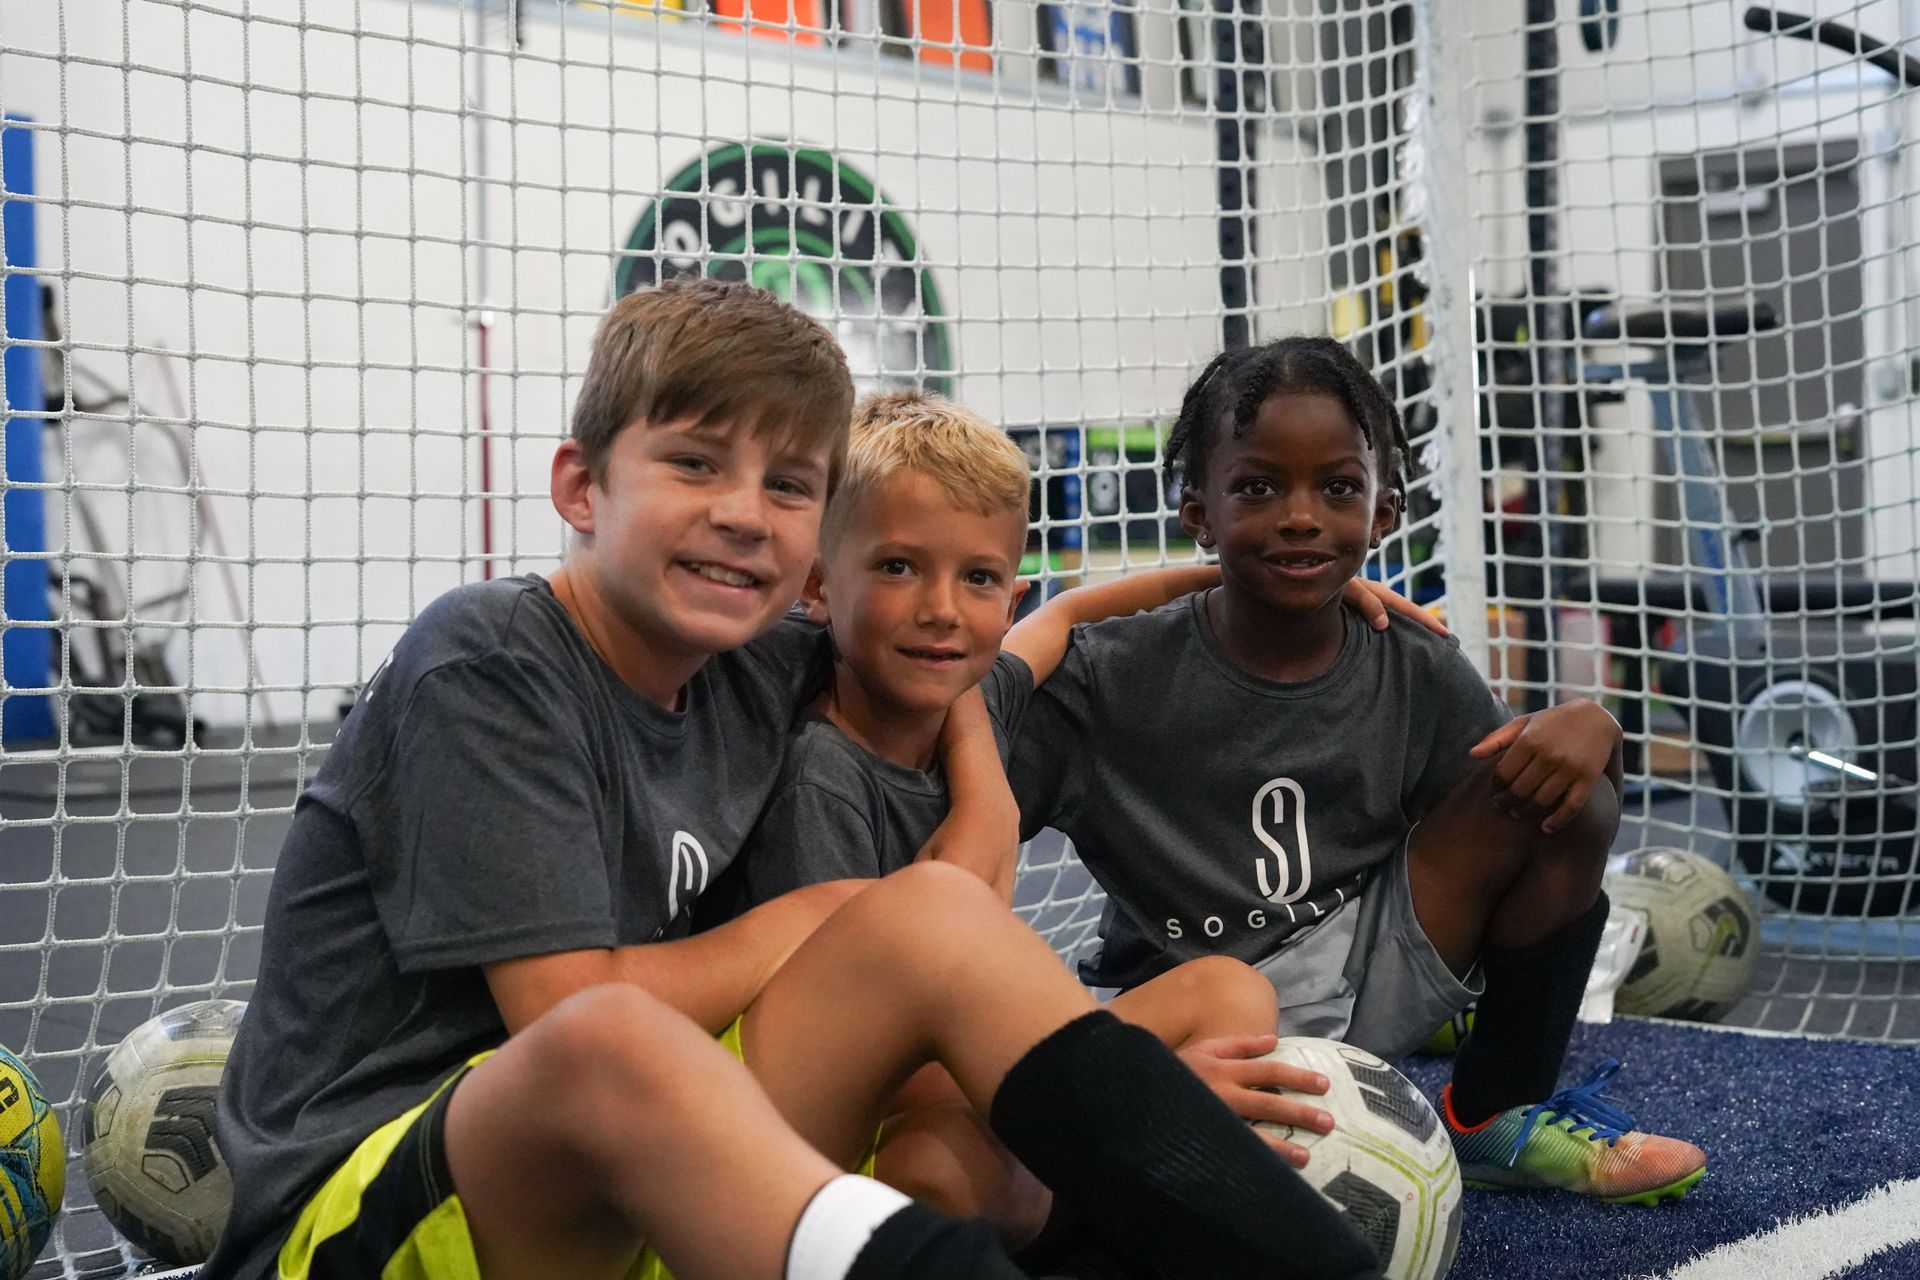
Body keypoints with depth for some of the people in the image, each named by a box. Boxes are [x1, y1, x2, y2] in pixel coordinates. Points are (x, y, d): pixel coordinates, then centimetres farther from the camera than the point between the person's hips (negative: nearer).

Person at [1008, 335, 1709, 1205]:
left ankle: (1496, 1113, 6)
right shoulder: (1111, 678, -10)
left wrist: (1589, 725, -15)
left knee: (1566, 790, -9)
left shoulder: (1420, 678, 0)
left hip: (1367, 985, 5)